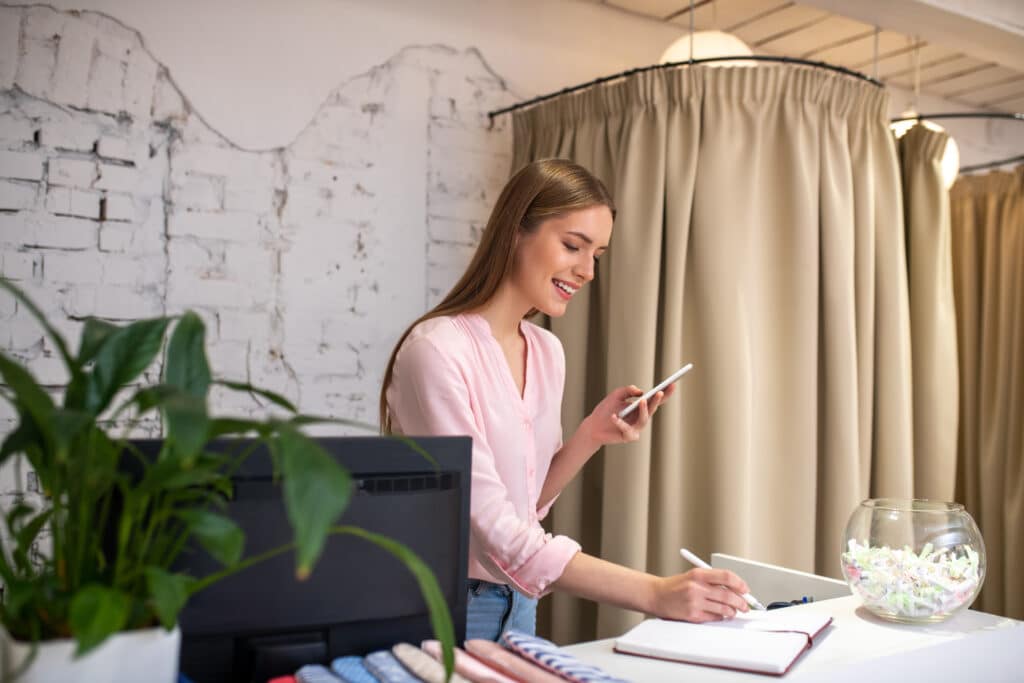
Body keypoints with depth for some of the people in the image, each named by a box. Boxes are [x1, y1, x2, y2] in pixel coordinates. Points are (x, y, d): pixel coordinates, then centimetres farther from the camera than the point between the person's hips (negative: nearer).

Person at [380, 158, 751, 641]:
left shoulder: (548, 353, 2)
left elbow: (527, 502, 9)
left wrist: (590, 437, -6)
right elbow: (495, 532, -25)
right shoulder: (438, 350, -21)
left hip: (519, 607, 6)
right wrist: (654, 593, -29)